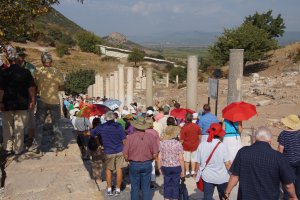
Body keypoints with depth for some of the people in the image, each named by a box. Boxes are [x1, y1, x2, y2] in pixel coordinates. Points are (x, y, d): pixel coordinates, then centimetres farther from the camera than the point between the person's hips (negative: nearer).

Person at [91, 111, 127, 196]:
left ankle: (109, 189, 17)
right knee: (119, 169, 8)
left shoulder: (101, 127, -6)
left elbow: (91, 133, 7)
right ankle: (118, 189, 15)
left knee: (108, 169, 16)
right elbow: (124, 140, -4)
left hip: (108, 152, 0)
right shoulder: (118, 126, -5)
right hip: (119, 151, 0)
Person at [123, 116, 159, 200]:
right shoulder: (151, 136, -9)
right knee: (146, 187, 13)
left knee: (135, 188, 13)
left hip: (134, 165, -1)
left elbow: (125, 154, -11)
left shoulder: (130, 137, -14)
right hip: (147, 165, 1)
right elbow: (155, 153, -6)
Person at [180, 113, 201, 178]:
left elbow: (182, 139, -16)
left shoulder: (184, 127, -19)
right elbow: (199, 136, 5)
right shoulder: (196, 126, -6)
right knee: (193, 159, 15)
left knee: (187, 160, 11)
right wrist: (198, 143, 19)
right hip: (195, 145, 3)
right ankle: (193, 172, 21)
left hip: (186, 146, -3)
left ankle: (187, 172, 18)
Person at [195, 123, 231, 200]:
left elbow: (198, 163, -1)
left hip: (207, 177, 1)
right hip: (222, 177, -1)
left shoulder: (202, 145, -8)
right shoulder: (222, 146, -14)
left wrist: (198, 175, 13)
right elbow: (227, 164, -12)